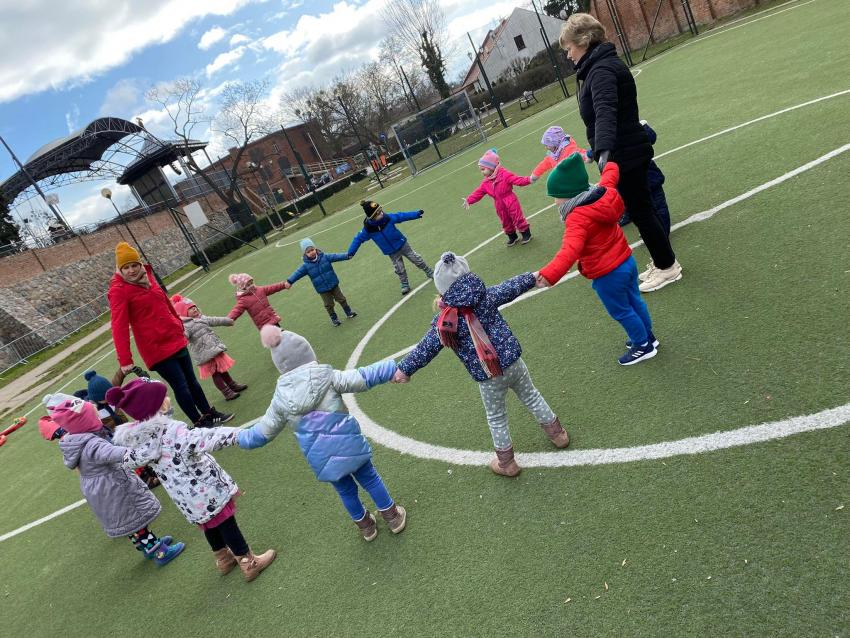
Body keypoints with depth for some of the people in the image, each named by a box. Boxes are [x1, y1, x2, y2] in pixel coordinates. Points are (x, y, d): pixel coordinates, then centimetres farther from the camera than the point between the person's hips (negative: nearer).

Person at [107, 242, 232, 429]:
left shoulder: (147, 278, 7)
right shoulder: (118, 291, -13)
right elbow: (119, 327, -20)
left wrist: (178, 323, 29)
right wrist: (125, 360, -26)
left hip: (176, 340, 7)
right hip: (155, 349, -7)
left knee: (191, 380, 16)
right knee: (180, 386, -1)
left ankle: (209, 413, 29)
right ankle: (199, 423, 14)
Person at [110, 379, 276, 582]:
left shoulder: (137, 439, -5)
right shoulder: (171, 430, -28)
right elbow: (203, 440, -37)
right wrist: (237, 433, -37)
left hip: (186, 498, 7)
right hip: (205, 488, -7)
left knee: (209, 523, 27)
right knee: (226, 523, 8)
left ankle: (223, 559, 45)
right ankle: (248, 563, 21)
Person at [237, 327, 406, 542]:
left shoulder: (281, 399, -4)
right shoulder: (327, 377, -11)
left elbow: (262, 433, 7)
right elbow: (365, 378, -12)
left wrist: (239, 437, 27)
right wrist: (396, 366, -4)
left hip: (321, 459, 2)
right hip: (349, 445, -2)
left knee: (346, 490, 25)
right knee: (370, 479, 22)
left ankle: (366, 527, 44)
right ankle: (393, 517, 38)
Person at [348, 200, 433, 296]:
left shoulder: (388, 217, -21)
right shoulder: (368, 229, -23)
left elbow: (401, 216, -7)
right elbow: (358, 239, -9)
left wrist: (417, 213, -1)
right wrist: (351, 252, -11)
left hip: (402, 244, 1)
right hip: (392, 253, -1)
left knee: (417, 259, 11)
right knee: (399, 270, 8)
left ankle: (430, 273, 33)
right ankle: (405, 285, 33)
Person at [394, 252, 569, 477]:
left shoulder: (445, 321, -15)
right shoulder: (486, 295, -6)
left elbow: (426, 348, -11)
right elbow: (512, 287, 10)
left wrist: (405, 368, 0)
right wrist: (531, 277, 29)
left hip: (488, 378, -3)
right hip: (513, 362, 3)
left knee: (497, 419, 17)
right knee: (531, 397, 26)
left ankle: (506, 463, 33)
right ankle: (557, 433, 44)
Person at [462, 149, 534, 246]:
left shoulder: (504, 174, -15)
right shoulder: (485, 182, 3)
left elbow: (517, 179, -22)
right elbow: (478, 193, 3)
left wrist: (528, 180, -36)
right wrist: (469, 200, -7)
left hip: (511, 202, -6)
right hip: (500, 206, 6)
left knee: (518, 218, 3)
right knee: (506, 223, 16)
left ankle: (526, 234, 20)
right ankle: (512, 237, 35)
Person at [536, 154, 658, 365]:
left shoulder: (577, 219, -30)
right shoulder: (604, 193, -7)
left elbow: (570, 249, -47)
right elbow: (610, 175, 16)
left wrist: (550, 274, -60)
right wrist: (610, 165, 39)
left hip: (608, 274, -8)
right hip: (627, 260, 9)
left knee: (621, 312, 14)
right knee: (634, 301, 27)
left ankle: (643, 347, 32)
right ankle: (647, 337, 47)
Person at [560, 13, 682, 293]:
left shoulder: (601, 70, -20)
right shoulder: (603, 65, 13)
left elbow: (605, 112, -39)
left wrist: (603, 151, -54)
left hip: (624, 155, -10)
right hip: (627, 151, 10)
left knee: (640, 211, 1)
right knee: (640, 209, 18)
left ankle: (666, 267, 16)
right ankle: (663, 262, 31)